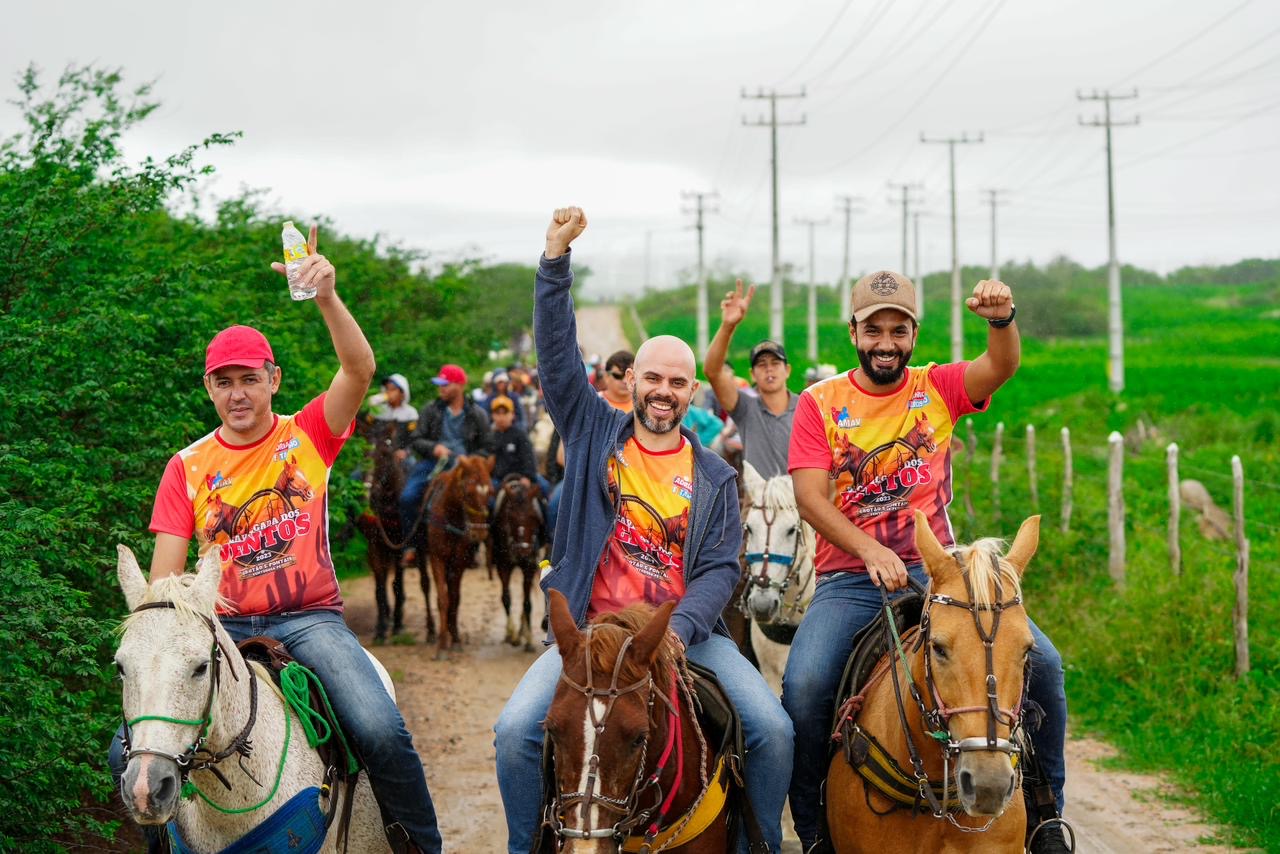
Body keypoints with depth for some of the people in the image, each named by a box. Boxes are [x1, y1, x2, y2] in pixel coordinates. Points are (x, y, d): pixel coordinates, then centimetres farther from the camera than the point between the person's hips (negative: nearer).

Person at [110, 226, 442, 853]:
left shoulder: (308, 436, 4)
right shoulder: (187, 468, 6)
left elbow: (359, 368, -16)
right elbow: (163, 578, 2)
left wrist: (326, 296, -33)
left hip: (309, 618, -1)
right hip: (222, 628, 2)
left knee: (381, 730, -26)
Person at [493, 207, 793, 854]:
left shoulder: (714, 478, 11)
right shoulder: (593, 433, 10)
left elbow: (719, 569, 1)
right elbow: (556, 353, 0)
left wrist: (678, 630, -18)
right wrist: (556, 258, -11)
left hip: (687, 631, 1)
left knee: (772, 728, -18)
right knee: (516, 729, -22)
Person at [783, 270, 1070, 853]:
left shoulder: (938, 389, 8)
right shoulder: (820, 403, 3)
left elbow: (1001, 367, -12)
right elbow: (810, 496, -9)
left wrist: (1001, 320, -36)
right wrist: (872, 552, -25)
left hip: (937, 571, 2)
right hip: (849, 579, -1)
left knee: (1040, 660, -16)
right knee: (803, 686, -27)